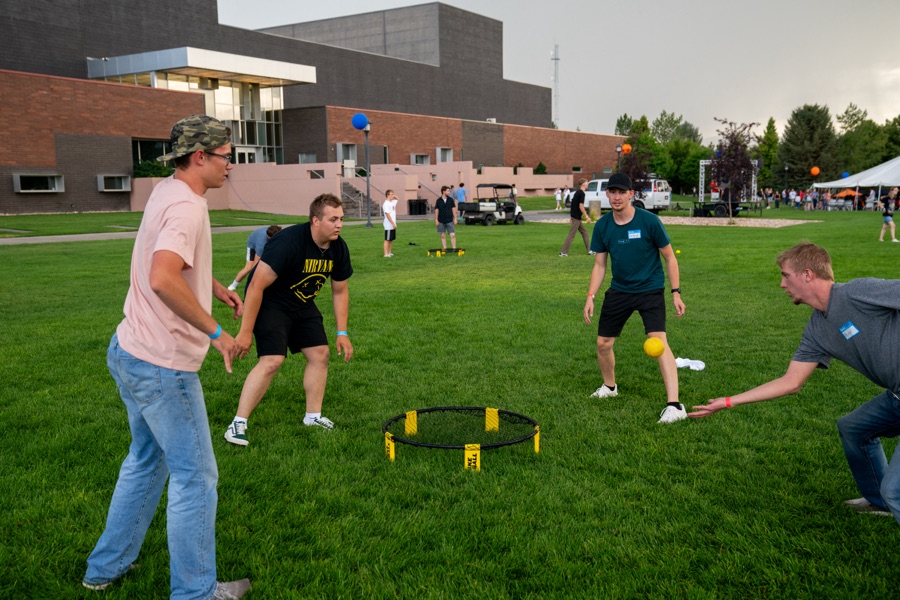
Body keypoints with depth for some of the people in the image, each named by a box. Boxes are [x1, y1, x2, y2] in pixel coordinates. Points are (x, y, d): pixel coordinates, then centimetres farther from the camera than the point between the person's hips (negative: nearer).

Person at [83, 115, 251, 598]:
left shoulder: (167, 193, 11)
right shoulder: (186, 205, -21)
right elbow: (163, 279, -38)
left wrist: (216, 289, 24)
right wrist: (215, 331, -28)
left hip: (130, 353, 11)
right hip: (162, 365, -10)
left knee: (146, 460, 25)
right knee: (195, 477, 3)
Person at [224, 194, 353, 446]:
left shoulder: (339, 248, -8)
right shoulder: (289, 241, -31)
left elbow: (340, 291, 6)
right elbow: (257, 286, -29)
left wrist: (342, 333, 2)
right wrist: (245, 332, -27)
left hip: (302, 304, 8)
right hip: (270, 302, -7)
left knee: (320, 353, 3)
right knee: (272, 360, -19)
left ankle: (313, 415, 20)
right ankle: (238, 423, -10)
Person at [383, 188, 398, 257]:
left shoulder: (392, 202, 11)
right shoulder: (386, 204, -15)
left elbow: (397, 200, 33)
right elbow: (387, 214, -21)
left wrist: (395, 197, 11)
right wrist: (393, 223, -22)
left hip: (393, 225, 9)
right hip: (389, 225, -9)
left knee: (391, 239, 12)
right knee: (387, 239, -5)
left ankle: (389, 252, 18)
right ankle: (386, 254, -4)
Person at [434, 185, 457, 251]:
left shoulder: (450, 200, 2)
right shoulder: (438, 201, -1)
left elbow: (453, 209, 6)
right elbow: (436, 210, 2)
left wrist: (455, 218, 3)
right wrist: (436, 220, -1)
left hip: (449, 220, 0)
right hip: (441, 221, 0)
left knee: (453, 235, -7)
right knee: (443, 236, 7)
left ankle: (454, 248, -2)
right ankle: (444, 248, 14)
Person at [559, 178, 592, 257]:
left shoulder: (577, 192, 14)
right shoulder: (581, 193, -14)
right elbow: (581, 206, -19)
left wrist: (571, 217, 21)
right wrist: (586, 216, -15)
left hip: (574, 216, 10)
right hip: (576, 217, -10)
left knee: (584, 232, 14)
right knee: (571, 235, -6)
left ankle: (589, 250, 18)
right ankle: (563, 252, -5)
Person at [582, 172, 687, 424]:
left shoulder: (649, 221, -14)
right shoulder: (602, 225, -3)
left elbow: (669, 258, -5)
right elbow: (599, 265, 6)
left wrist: (676, 292, -8)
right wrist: (590, 296, -3)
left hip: (650, 290, -4)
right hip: (619, 290, 5)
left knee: (658, 341, -21)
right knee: (603, 343, 9)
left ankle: (674, 405, -20)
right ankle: (609, 386, 38)